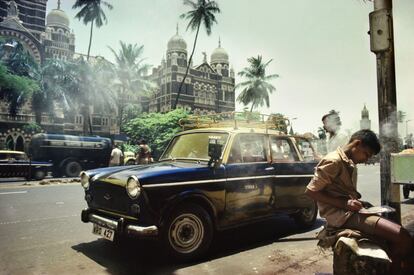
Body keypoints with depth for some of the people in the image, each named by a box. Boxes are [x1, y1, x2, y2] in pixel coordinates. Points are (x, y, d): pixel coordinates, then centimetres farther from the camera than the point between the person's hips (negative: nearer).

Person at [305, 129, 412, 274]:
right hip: (340, 214, -10)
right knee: (403, 238, -18)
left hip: (349, 212, 10)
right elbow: (310, 191, -16)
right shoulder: (334, 161, -13)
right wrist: (344, 204, -19)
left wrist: (357, 201, 4)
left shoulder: (350, 164, 18)